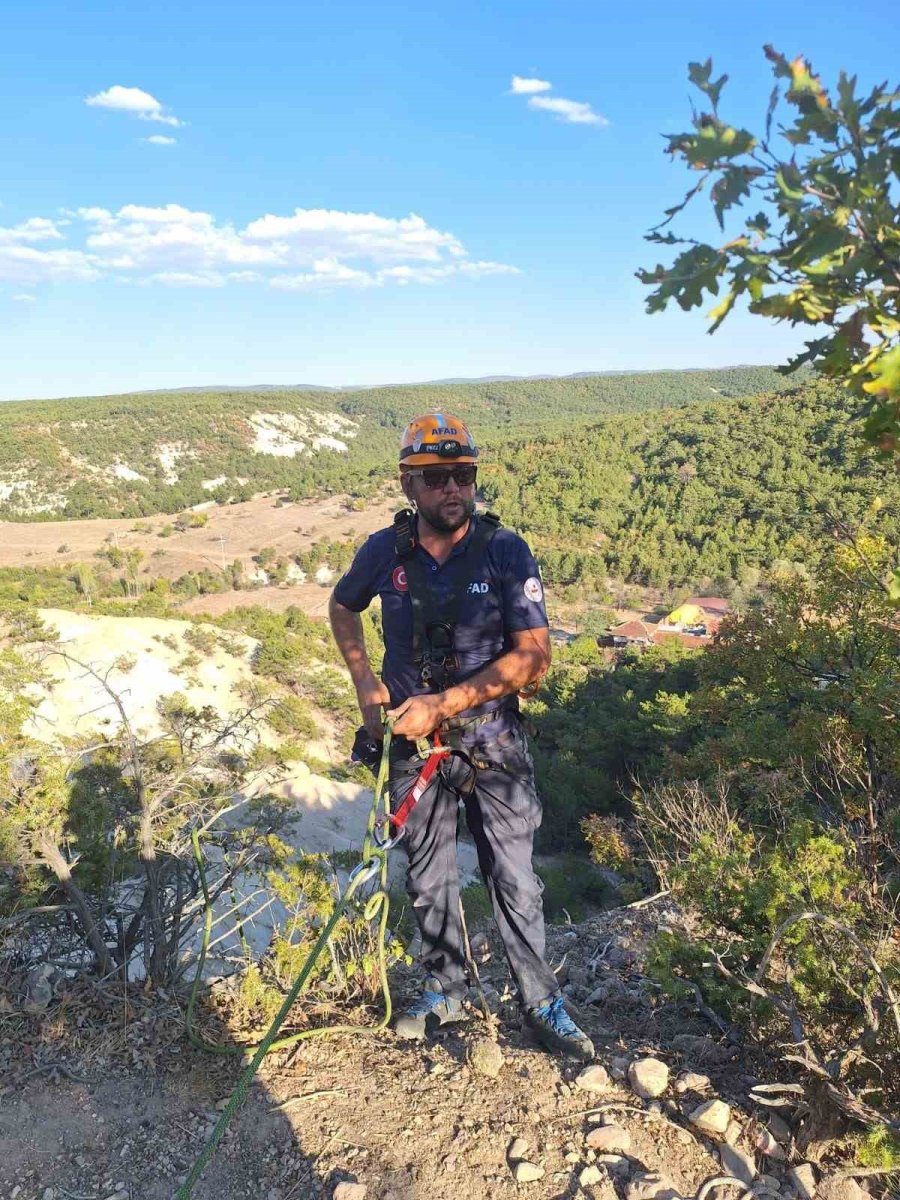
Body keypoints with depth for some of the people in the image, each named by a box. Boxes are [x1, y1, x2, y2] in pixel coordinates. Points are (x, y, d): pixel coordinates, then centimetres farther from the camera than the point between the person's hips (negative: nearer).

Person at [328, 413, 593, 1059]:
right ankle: (445, 988, 39)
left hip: (491, 743, -2)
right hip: (413, 741, 3)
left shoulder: (506, 551, -14)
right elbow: (342, 606, 14)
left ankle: (542, 1002, 28)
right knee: (428, 877, 17)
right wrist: (364, 680, 0)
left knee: (514, 879, 7)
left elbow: (534, 655, -17)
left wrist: (443, 703, -22)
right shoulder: (385, 550, -6)